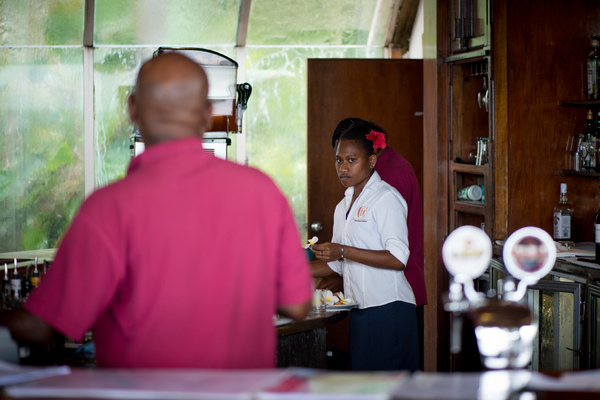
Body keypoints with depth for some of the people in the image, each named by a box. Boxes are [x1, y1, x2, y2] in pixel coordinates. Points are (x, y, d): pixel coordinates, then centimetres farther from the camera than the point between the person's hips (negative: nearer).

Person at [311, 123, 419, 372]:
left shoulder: (386, 198, -7)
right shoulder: (343, 206, 18)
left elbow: (398, 258, -17)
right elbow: (338, 265, 21)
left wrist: (343, 251, -20)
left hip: (389, 309, -8)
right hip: (360, 311, 8)